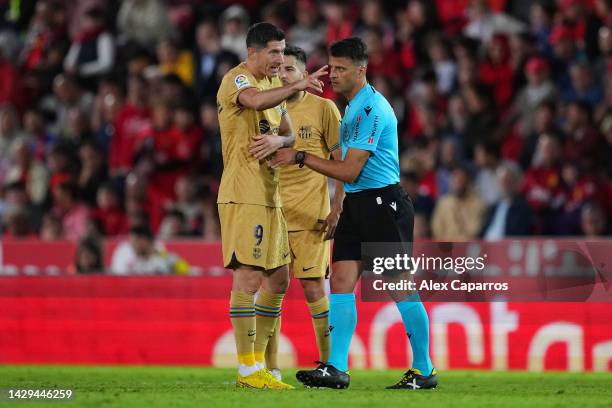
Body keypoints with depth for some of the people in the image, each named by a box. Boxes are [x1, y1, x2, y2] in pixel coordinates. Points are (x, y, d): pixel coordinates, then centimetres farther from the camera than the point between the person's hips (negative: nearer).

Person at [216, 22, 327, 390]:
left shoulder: (274, 83, 18)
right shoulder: (237, 80, -10)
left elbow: (289, 134, 18)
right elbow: (256, 101, -34)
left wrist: (277, 141, -6)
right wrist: (297, 87, -46)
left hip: (270, 196, 9)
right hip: (243, 195, -9)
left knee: (278, 279, 12)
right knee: (249, 277, -10)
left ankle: (259, 363, 20)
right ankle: (248, 371, -7)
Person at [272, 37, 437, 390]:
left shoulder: (372, 109, -16)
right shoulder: (353, 107, 15)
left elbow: (349, 171, -18)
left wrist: (300, 157, -14)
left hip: (383, 203, -10)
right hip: (356, 204, 10)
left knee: (401, 288, -4)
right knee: (341, 281, -1)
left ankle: (424, 371, 4)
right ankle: (337, 369, -4)